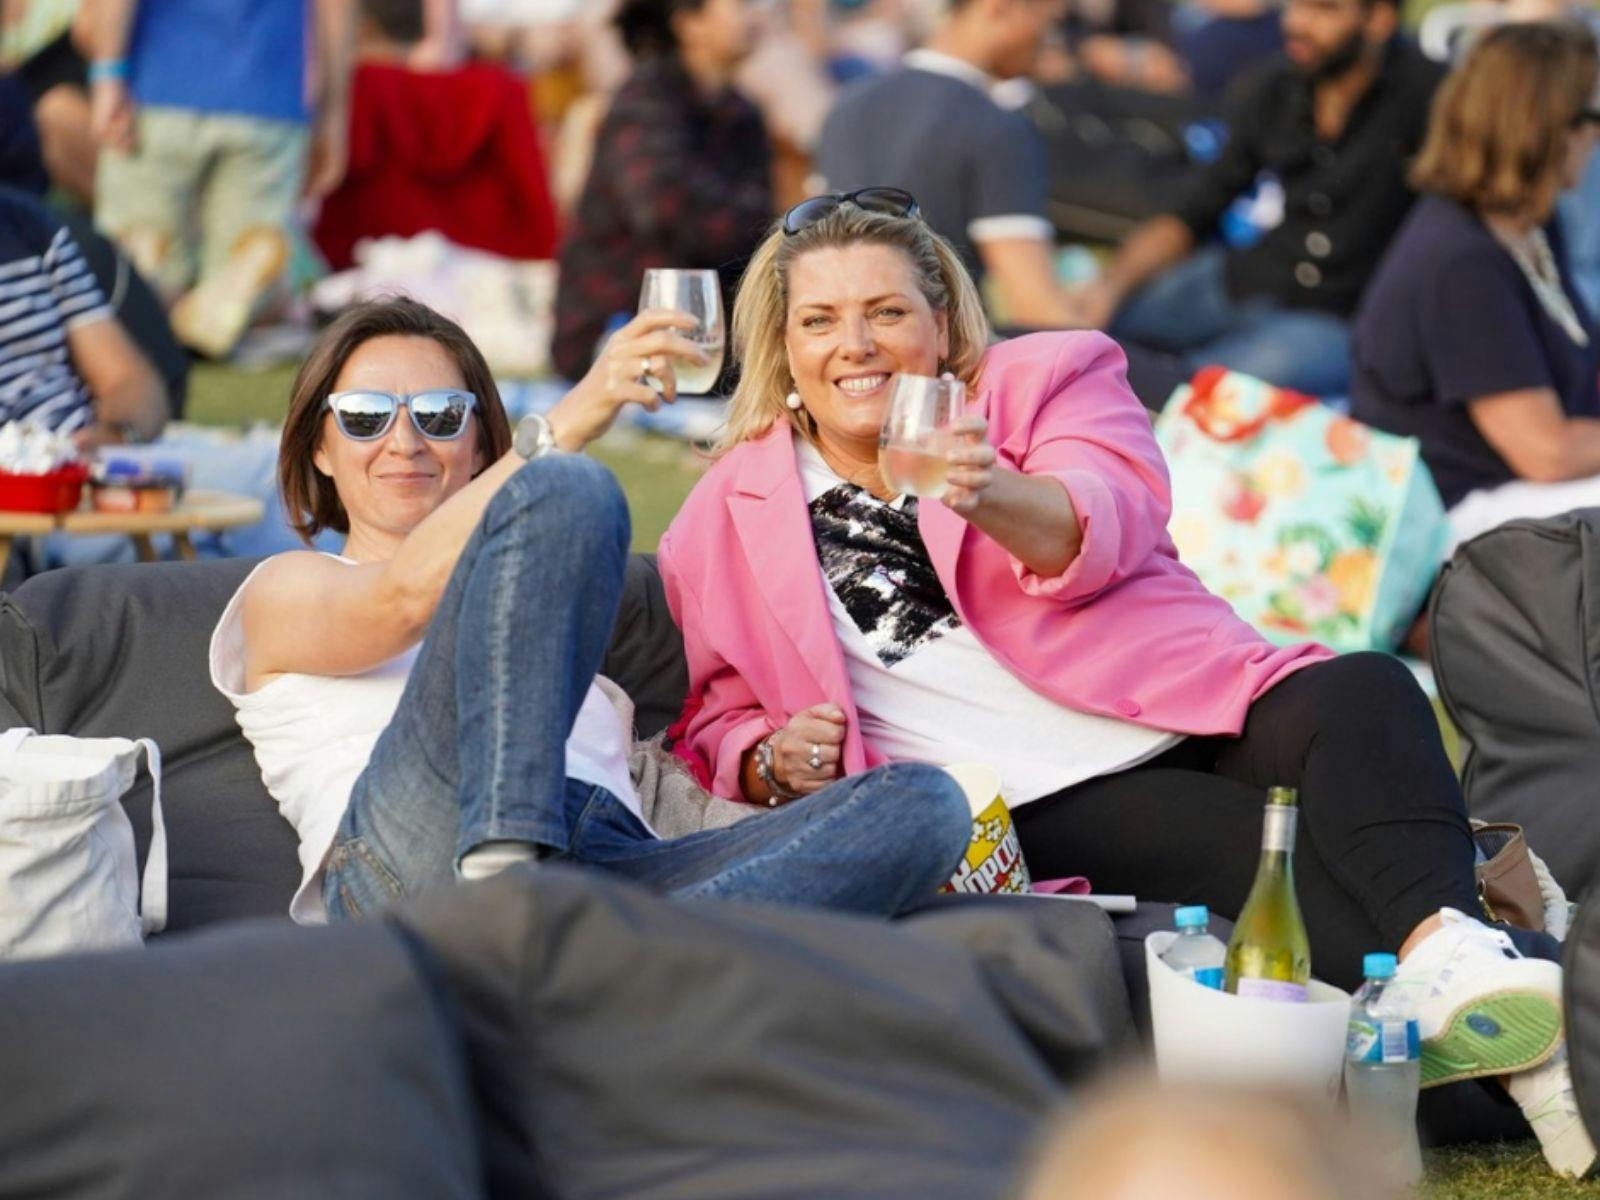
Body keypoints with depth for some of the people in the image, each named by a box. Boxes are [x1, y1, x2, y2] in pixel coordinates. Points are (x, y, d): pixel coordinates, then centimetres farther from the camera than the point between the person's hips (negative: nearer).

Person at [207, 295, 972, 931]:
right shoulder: (284, 591, 26)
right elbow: (407, 595, 2)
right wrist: (566, 425, -11)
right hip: (414, 861, -5)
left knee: (924, 803, -18)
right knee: (566, 491, -20)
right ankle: (497, 889, -40)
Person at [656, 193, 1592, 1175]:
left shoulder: (1045, 382, 11)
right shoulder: (728, 525, 15)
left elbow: (1097, 530, -10)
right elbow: (720, 720, 22)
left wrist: (991, 496, -34)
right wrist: (774, 763, -3)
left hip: (1193, 721, 2)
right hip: (1034, 812, -2)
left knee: (1363, 694, -31)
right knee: (1278, 847, -30)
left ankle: (1441, 945, -57)